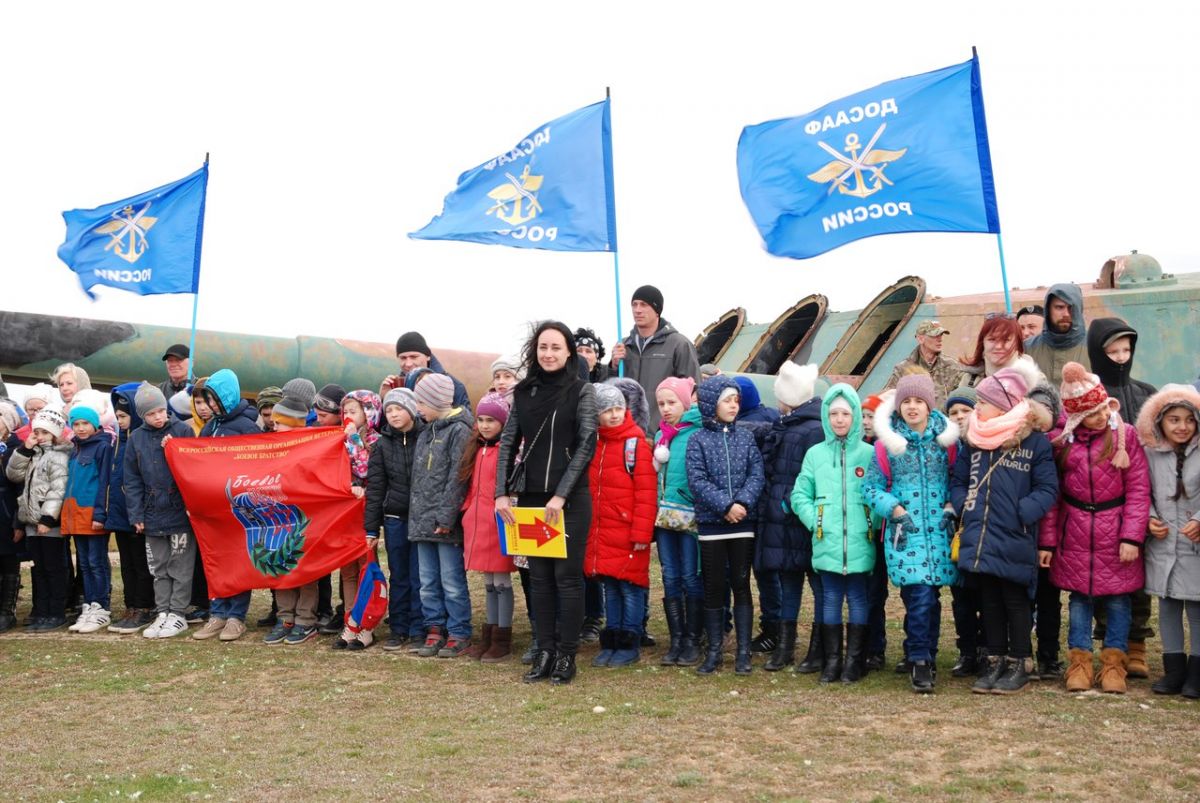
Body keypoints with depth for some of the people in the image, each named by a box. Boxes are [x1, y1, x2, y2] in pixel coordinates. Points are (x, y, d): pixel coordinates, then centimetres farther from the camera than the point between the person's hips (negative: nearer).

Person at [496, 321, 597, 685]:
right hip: (531, 496, 4)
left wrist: (561, 495, -15)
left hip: (570, 498, -4)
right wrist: (501, 492, -1)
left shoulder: (582, 391, -2)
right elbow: (508, 443, 9)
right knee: (539, 576, 8)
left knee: (567, 575, 0)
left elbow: (586, 444, -9)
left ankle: (566, 656, 7)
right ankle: (544, 652, 15)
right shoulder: (524, 392, 9)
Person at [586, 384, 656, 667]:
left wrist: (641, 533, -15)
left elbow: (646, 493, -12)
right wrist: (588, 526, 13)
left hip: (628, 533, -6)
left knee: (630, 588, 2)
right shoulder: (594, 443, 9)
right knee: (610, 588, 13)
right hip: (601, 532, 6)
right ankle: (611, 642, 21)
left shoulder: (636, 443, -9)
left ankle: (630, 644, 11)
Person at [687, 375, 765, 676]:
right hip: (711, 524, -1)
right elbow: (697, 481, -9)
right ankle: (714, 651, 14)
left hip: (743, 522, 1)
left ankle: (743, 652, 11)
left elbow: (756, 474, -1)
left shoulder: (745, 436, 6)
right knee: (713, 587, 5)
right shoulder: (698, 440, 0)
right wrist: (725, 506, -17)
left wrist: (743, 502, -17)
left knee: (741, 585, 5)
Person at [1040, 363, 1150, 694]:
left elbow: (1138, 490, -6)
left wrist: (1131, 536, -12)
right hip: (1075, 536, 1)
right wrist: (1047, 542, 0)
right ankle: (1079, 661, 19)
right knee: (1079, 598, 9)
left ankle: (1113, 663, 18)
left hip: (1115, 535, -1)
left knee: (1118, 599, 6)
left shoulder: (1125, 436, -5)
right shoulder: (1062, 442, 0)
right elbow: (1052, 495, 2)